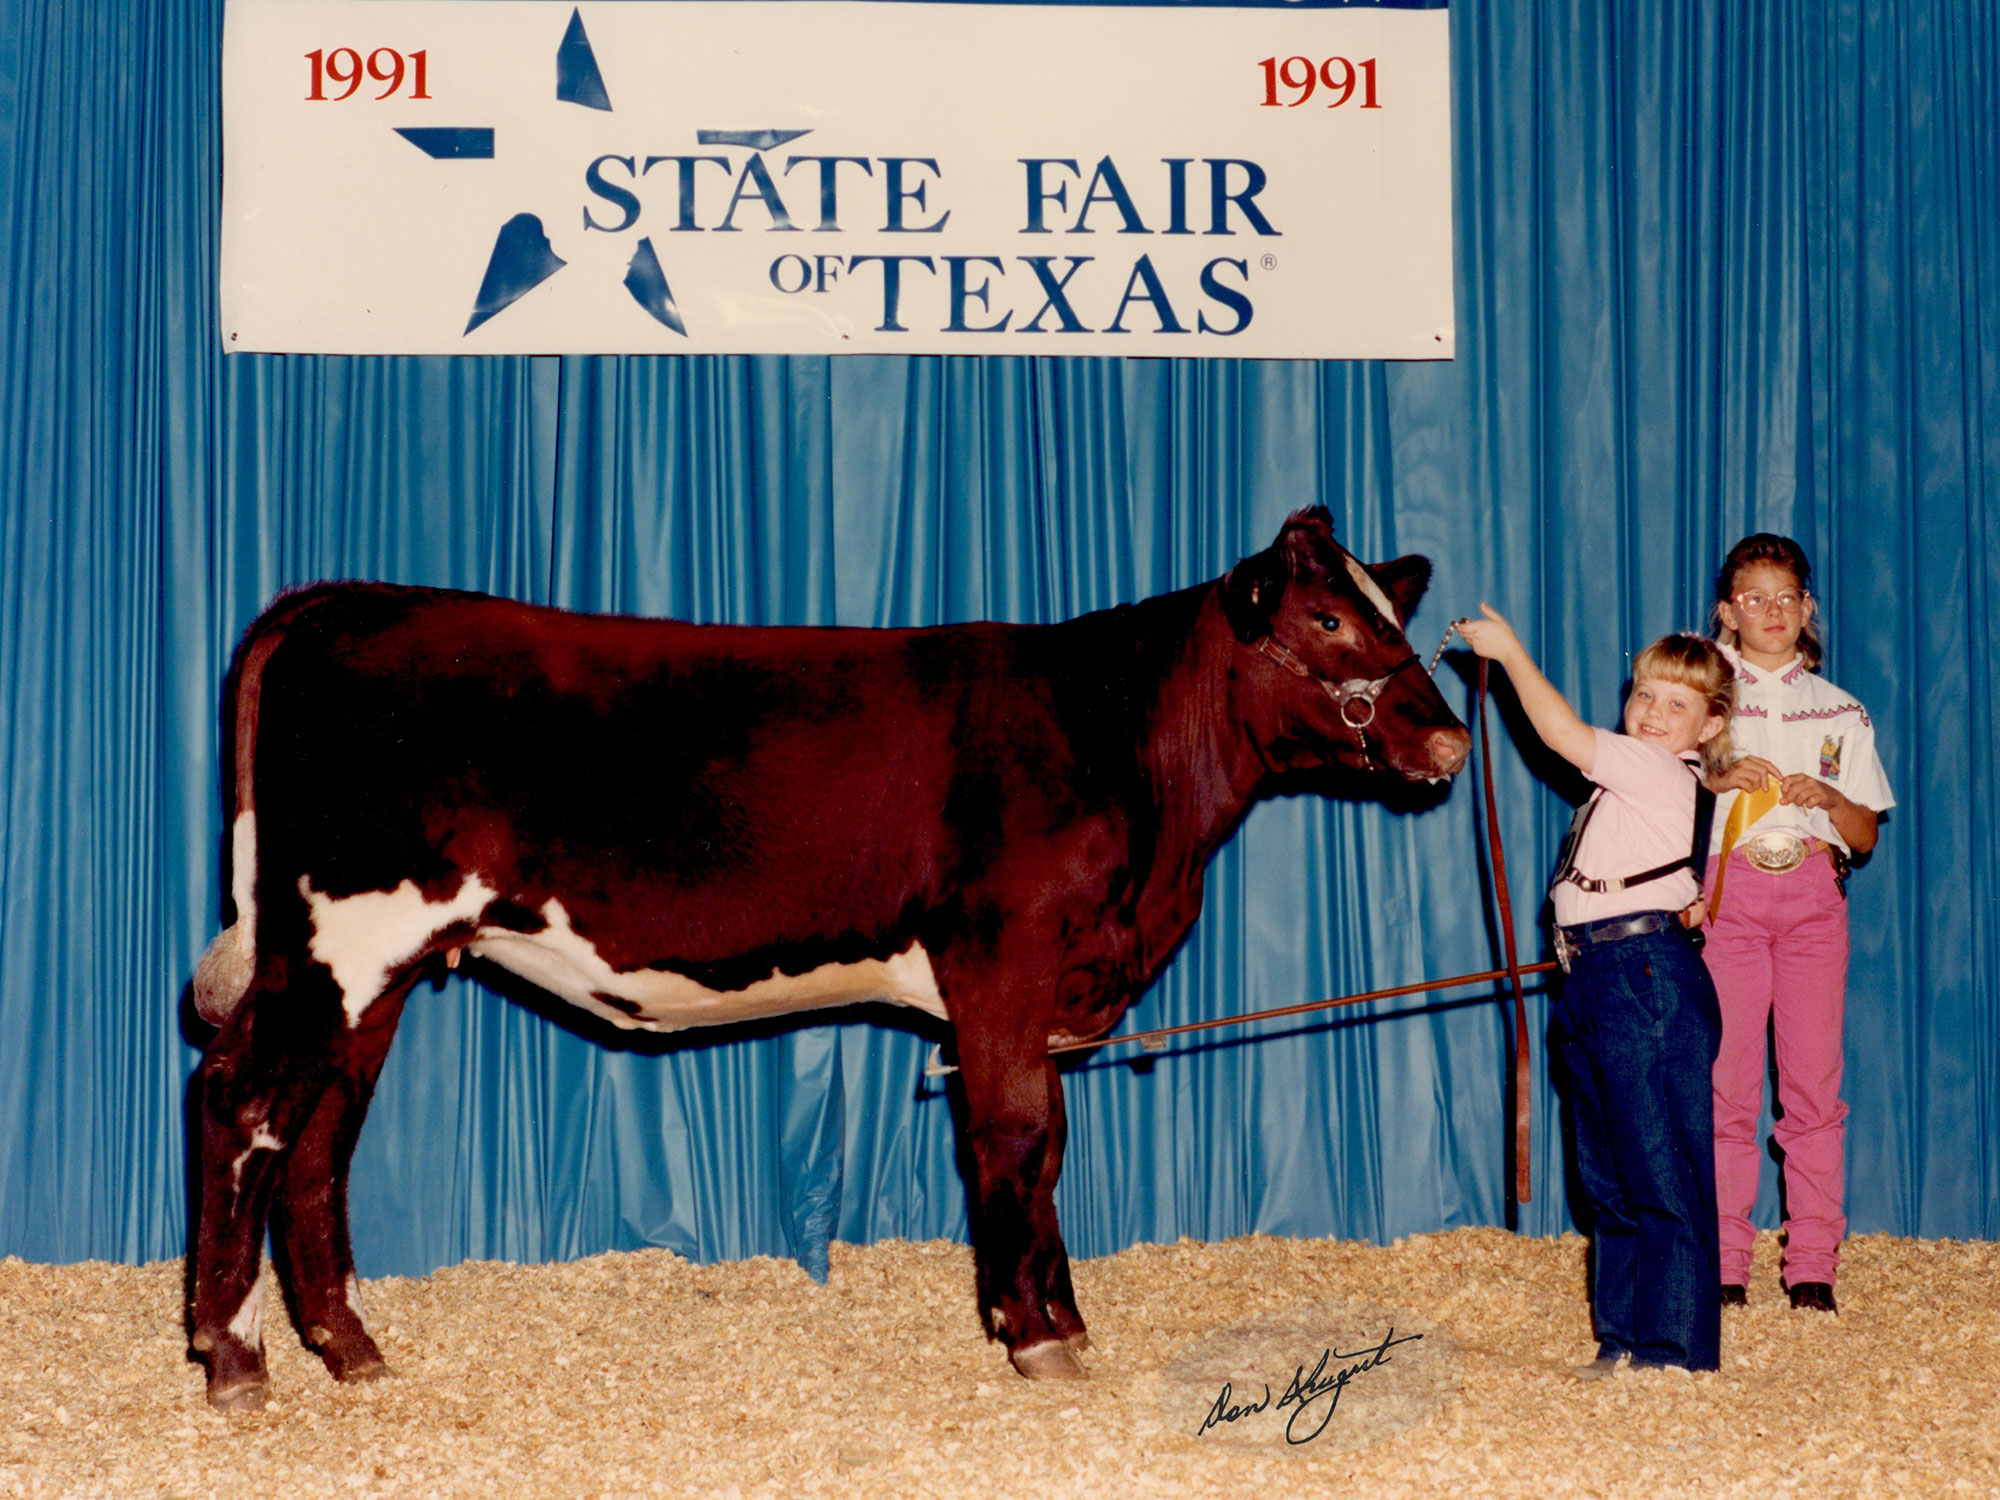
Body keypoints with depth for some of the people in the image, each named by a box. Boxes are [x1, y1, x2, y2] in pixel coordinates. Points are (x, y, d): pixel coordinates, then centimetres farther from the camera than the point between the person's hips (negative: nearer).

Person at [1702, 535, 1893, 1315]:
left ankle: (1813, 1266, 1)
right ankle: (1723, 1265, -1)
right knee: (1727, 1078, -6)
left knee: (1814, 1079, -3)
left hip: (1813, 892, 1)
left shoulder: (1840, 711, 15)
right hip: (1728, 891, -1)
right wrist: (1720, 778, -13)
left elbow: (1866, 837, 13)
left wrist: (1830, 797, -7)